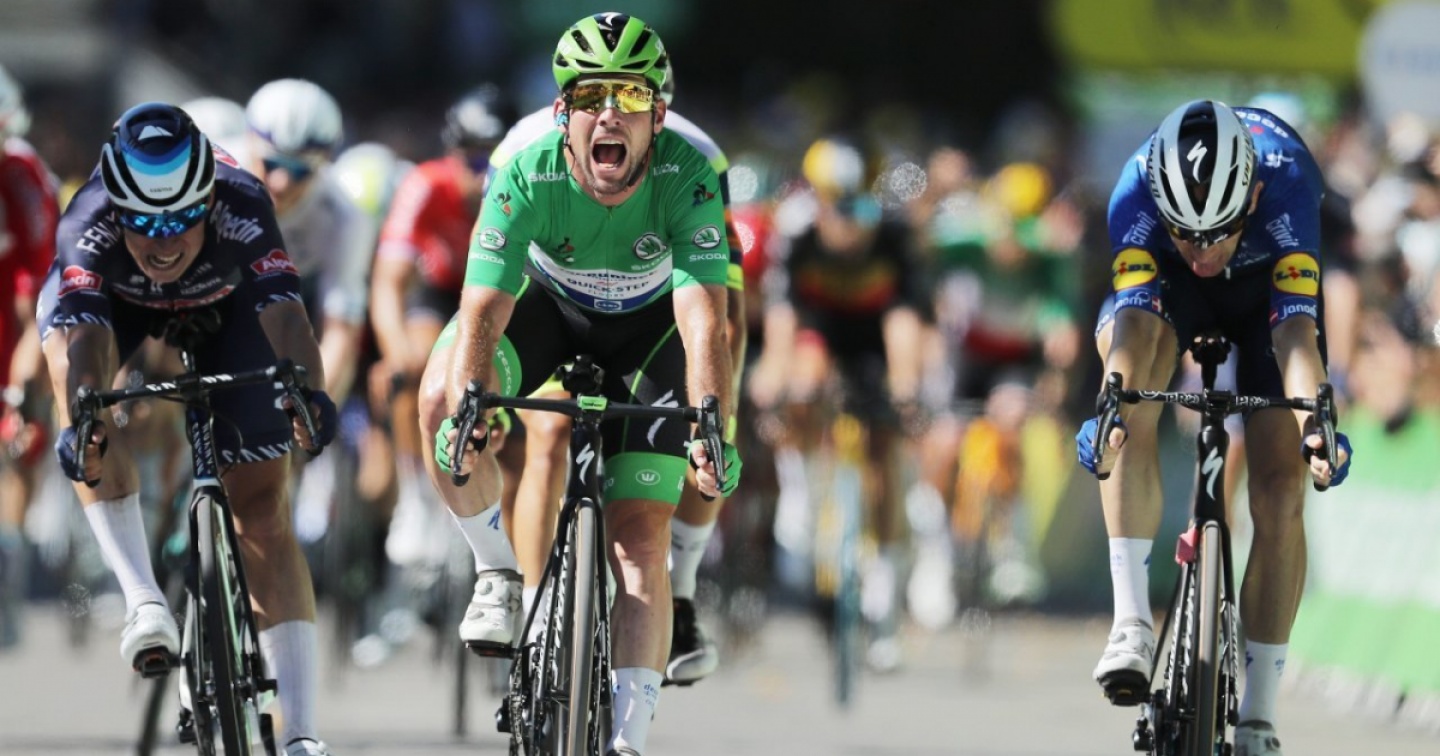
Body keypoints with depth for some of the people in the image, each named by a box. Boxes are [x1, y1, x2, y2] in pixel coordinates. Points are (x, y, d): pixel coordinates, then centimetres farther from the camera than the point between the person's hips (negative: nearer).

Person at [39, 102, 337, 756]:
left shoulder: (240, 208, -40)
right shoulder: (90, 224, -40)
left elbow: (283, 311, -52)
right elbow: (77, 339, -53)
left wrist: (308, 391, -72)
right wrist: (78, 422, -73)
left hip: (225, 301, 0)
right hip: (114, 299, 0)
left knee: (262, 510, -9)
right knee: (80, 365, -35)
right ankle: (142, 599, -33)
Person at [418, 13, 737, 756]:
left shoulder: (687, 178, -34)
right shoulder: (526, 176, -32)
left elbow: (703, 323, -41)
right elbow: (481, 314, -36)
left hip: (649, 323, -1)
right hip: (547, 303, 1)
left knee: (638, 536, -13)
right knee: (440, 400, -29)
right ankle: (499, 568, -4)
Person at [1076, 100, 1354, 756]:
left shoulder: (1285, 183, -39)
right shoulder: (1138, 191, -36)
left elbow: (1295, 333, -45)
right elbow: (1134, 319, -43)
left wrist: (1315, 422, -61)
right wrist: (1110, 406, -61)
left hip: (1269, 286, 0)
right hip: (1170, 287, 0)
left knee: (1281, 490, -13)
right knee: (1130, 335, -34)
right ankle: (1131, 622, -36)